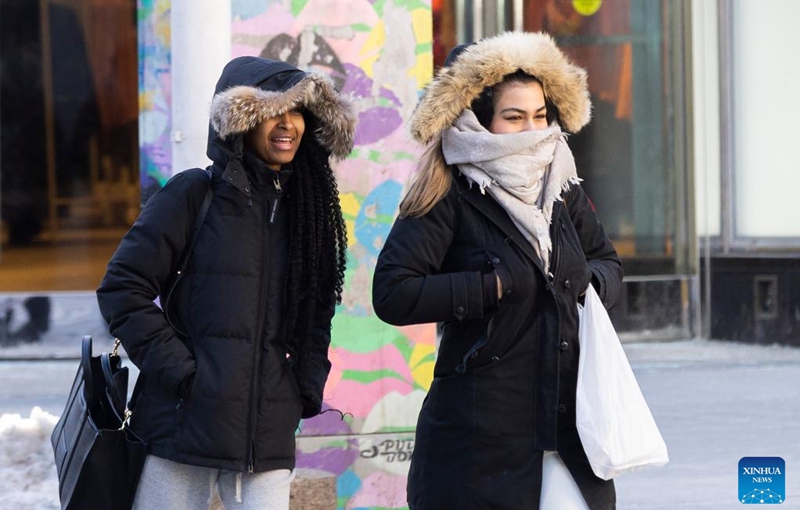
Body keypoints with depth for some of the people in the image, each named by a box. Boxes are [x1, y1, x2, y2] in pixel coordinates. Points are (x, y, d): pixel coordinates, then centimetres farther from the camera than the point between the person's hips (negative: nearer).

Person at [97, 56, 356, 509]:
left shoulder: (304, 205, 14)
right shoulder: (195, 195, -2)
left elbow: (316, 313, 23)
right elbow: (122, 288, -5)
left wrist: (308, 387, 9)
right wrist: (175, 366, -12)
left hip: (268, 435, 4)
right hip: (187, 426, -4)